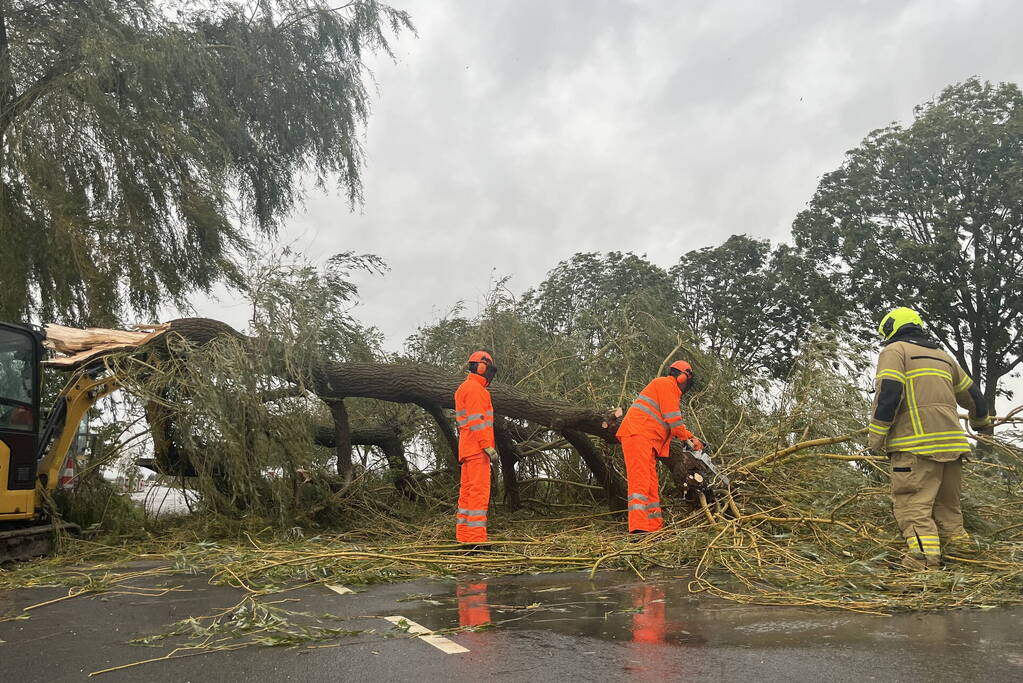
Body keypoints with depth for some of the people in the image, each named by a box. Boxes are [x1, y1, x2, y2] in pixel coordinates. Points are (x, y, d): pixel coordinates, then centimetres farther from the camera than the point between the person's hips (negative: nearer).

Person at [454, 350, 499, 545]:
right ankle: (476, 538, -13)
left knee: (467, 492, 9)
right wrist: (489, 447, -20)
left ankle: (464, 536, 11)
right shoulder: (474, 388, -9)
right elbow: (476, 420, -18)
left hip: (468, 449, 10)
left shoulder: (464, 389, 23)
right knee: (479, 491, -11)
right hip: (477, 448, -10)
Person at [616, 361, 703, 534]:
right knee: (640, 482, -20)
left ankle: (655, 528, 5)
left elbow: (672, 426, 30)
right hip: (637, 435, -11)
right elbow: (673, 419, -8)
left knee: (651, 486, 6)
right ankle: (639, 529, -28)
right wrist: (688, 438, 3)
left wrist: (691, 437, 22)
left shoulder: (671, 393, 30)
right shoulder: (665, 383, -2)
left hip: (648, 441, 11)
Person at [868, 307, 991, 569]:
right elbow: (971, 393, 36)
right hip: (952, 440, 7)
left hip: (916, 443, -7)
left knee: (912, 503, -10)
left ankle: (924, 554, -22)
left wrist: (875, 438, -10)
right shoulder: (943, 355, 25)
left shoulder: (894, 351, 2)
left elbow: (887, 394, -12)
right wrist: (981, 420, 55)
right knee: (947, 501, 21)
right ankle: (957, 541, 23)